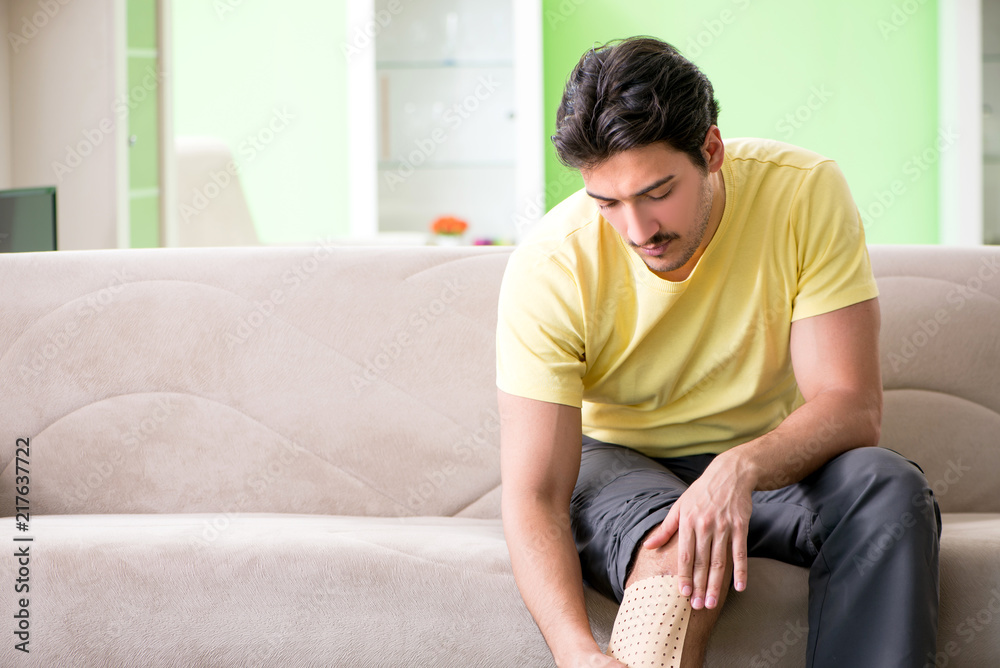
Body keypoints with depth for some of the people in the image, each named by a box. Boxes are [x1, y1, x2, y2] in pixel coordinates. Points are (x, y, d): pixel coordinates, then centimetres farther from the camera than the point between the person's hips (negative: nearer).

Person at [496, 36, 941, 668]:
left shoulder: (807, 193, -19)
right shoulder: (549, 268, -22)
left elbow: (852, 404, -20)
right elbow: (533, 497, -25)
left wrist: (741, 467, -41)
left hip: (774, 457, 2)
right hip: (620, 463, -2)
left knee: (889, 487, -30)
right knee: (677, 544, -37)